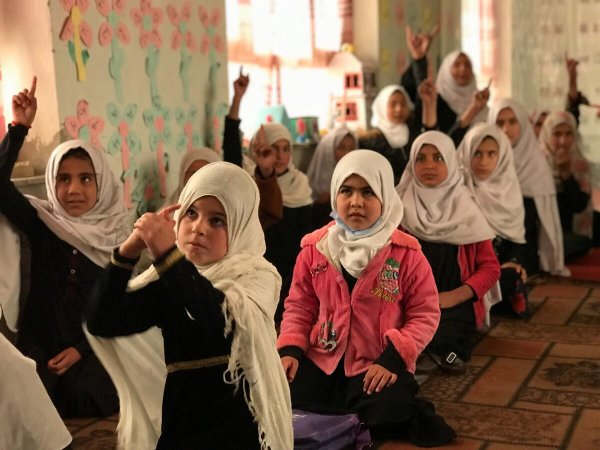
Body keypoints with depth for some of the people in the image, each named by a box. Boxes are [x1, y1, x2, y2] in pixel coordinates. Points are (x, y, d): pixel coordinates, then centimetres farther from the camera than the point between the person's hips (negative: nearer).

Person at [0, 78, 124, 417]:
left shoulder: (117, 240, -2)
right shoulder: (42, 223, -2)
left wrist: (82, 349, -10)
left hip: (92, 352, 0)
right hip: (40, 349, 0)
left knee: (87, 397, -15)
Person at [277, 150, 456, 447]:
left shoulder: (405, 253, -6)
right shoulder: (314, 247, 1)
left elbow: (425, 314, -5)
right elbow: (299, 306, 9)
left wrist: (393, 358, -17)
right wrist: (290, 349, -8)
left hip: (378, 364, -3)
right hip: (321, 358, 3)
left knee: (387, 412, -29)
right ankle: (354, 411, 5)